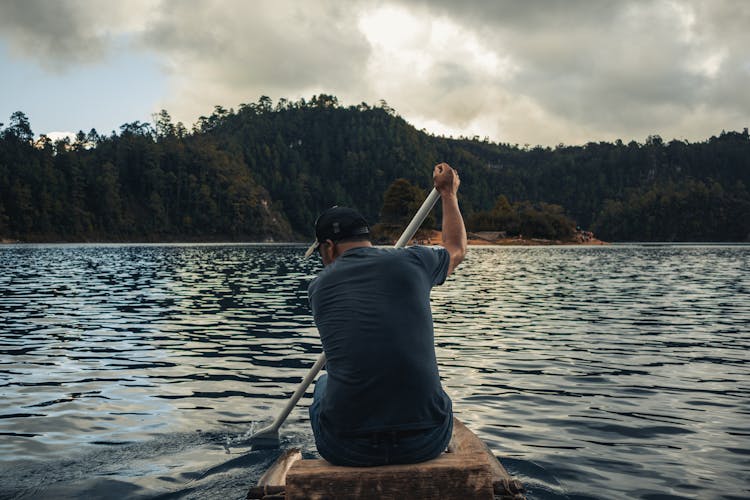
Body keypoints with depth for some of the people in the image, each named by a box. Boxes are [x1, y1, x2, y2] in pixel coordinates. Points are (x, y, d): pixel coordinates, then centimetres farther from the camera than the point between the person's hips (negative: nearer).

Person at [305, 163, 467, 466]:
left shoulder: (318, 288, 5)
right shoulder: (412, 261, 3)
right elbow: (456, 247, 28)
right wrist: (448, 193, 43)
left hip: (346, 449, 0)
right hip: (426, 442, 1)